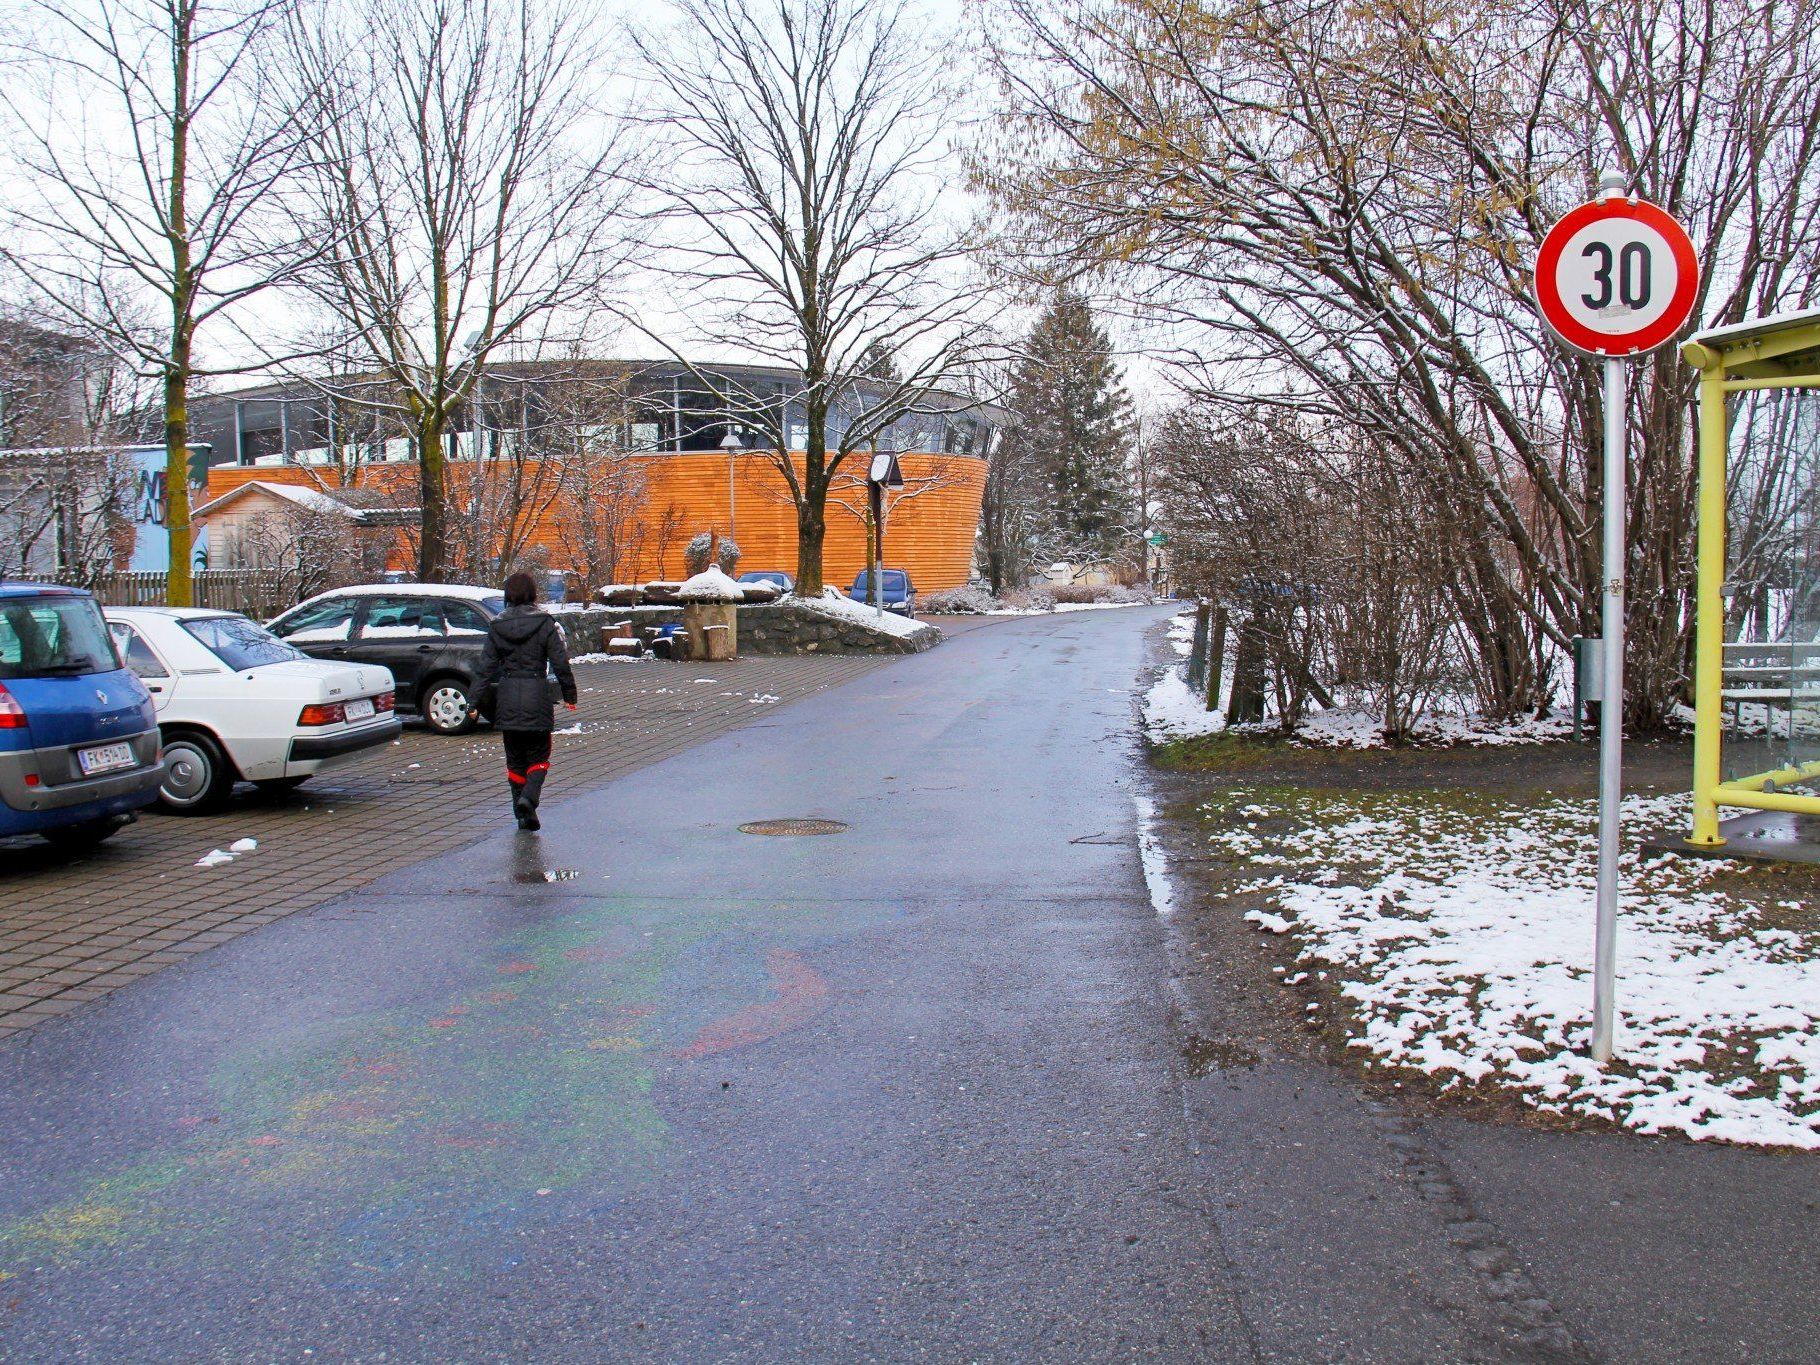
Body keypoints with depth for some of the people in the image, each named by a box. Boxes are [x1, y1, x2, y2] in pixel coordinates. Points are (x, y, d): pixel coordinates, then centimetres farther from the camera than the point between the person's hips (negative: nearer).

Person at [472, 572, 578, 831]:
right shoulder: (544, 624, -4)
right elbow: (560, 662, -5)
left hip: (507, 696, 2)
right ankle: (529, 795, -18)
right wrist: (569, 693, 4)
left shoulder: (496, 627, 3)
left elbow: (487, 666, 3)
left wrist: (479, 701, 7)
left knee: (514, 758, 13)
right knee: (538, 754, 8)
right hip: (537, 693, -2)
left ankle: (523, 814, 12)